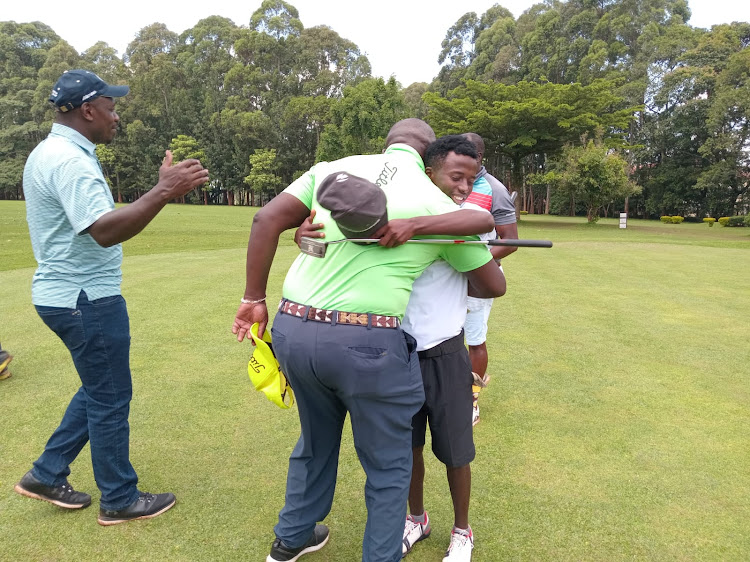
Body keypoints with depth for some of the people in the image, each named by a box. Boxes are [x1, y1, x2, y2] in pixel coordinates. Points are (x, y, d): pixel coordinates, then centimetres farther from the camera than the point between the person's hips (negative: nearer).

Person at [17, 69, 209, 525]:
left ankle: (47, 475, 31)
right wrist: (163, 192, -40)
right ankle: (120, 500, 19)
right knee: (110, 398, 3)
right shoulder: (71, 160, -20)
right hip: (86, 299, -10)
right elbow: (104, 231, -34)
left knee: (100, 390, 21)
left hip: (65, 294, 10)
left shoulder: (49, 152, 13)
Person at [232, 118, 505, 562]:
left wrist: (254, 299, 7)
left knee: (315, 443, 30)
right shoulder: (438, 203, 4)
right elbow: (494, 285, 12)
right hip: (366, 343, -5)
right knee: (388, 468, 18)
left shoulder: (333, 168, 10)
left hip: (292, 329, 6)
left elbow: (268, 219, 1)